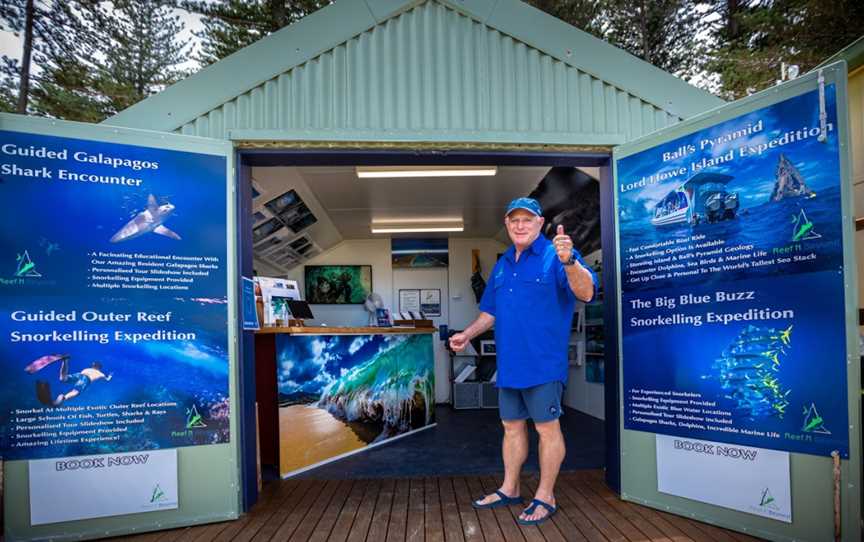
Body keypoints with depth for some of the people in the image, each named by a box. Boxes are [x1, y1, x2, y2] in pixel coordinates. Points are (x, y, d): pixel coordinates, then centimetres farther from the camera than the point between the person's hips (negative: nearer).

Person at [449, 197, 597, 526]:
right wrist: (467, 334, 10)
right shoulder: (502, 264, 13)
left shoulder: (556, 255, -9)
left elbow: (586, 293, -24)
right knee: (512, 426, 16)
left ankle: (545, 497, 18)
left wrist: (568, 260, -41)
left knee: (547, 428, 4)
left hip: (542, 363, -7)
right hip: (509, 363, 7)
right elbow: (490, 311, 22)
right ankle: (509, 489, 30)